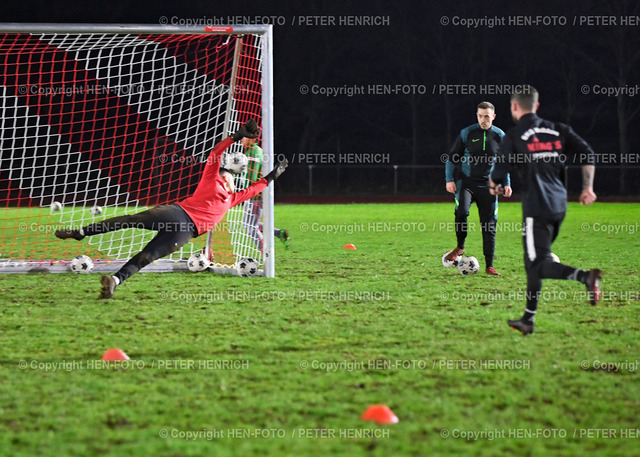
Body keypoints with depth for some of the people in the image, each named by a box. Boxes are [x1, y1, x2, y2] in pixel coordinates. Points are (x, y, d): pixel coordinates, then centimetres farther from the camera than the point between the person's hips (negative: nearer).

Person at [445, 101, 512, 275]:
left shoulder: (499, 136, 5)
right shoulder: (467, 133, -1)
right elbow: (452, 157, 7)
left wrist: (506, 183, 9)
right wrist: (449, 180, -2)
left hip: (488, 185, 2)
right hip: (466, 182, -2)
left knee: (489, 224, -1)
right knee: (461, 211, -28)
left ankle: (489, 266, 7)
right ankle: (460, 247, -5)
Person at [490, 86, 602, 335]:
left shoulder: (513, 137, -4)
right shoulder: (558, 130, 11)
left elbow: (498, 173, -5)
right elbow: (587, 154, 4)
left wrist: (495, 186, 18)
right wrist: (588, 187, 9)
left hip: (536, 207, -7)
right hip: (559, 205, 7)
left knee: (539, 264, -8)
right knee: (533, 262, 17)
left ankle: (586, 276, -32)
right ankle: (528, 319, 20)